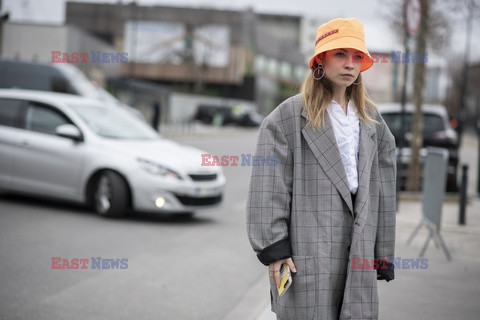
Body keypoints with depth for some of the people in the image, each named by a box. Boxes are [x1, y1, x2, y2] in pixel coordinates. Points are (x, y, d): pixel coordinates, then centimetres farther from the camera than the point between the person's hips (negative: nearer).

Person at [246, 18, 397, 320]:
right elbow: (268, 189, -7)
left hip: (359, 250, 5)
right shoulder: (289, 116, -3)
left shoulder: (371, 119, 15)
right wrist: (274, 248, -12)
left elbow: (382, 191, 15)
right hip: (308, 250, -5)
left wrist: (383, 253, 12)